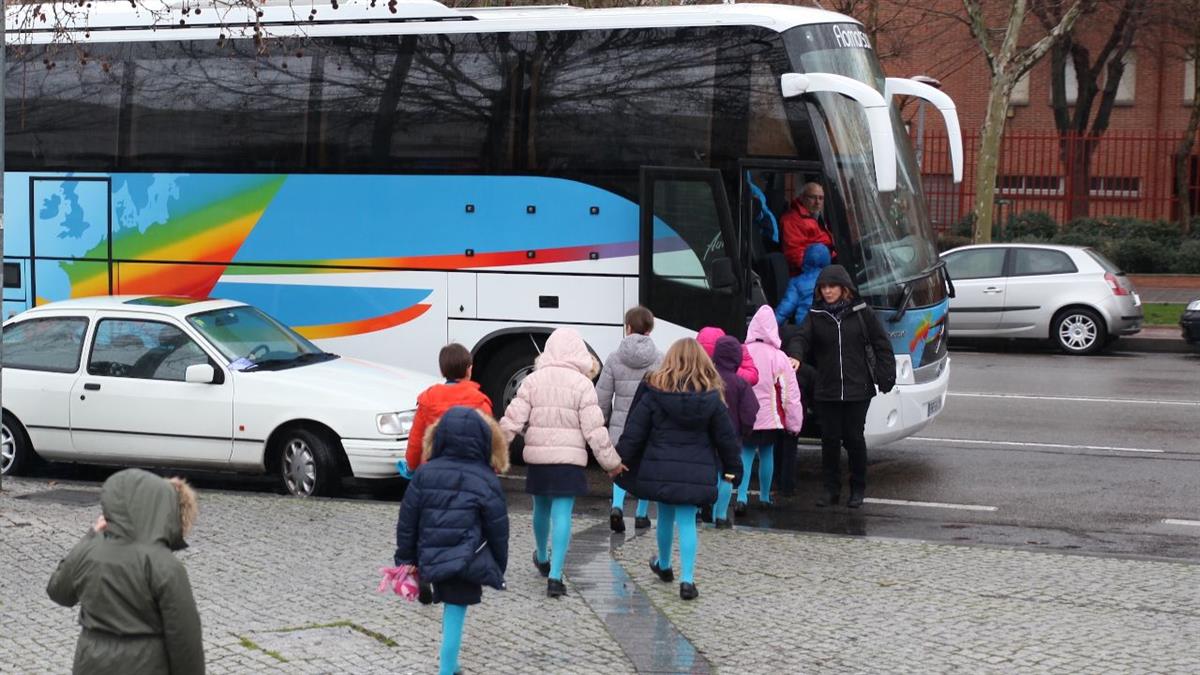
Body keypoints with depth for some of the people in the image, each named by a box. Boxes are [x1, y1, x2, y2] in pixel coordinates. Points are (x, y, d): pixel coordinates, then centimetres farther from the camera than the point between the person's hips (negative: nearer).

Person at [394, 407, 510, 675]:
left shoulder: (424, 474, 2)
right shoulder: (486, 480, -6)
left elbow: (407, 523, 5)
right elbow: (498, 531, -1)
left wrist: (406, 560, 13)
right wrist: (499, 568, 10)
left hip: (432, 561, 3)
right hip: (468, 563, -3)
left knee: (451, 611, 20)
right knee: (455, 614, 0)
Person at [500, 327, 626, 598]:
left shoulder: (533, 380, 1)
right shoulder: (582, 384, -6)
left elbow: (513, 420, -4)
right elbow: (594, 430, -7)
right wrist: (612, 462, 2)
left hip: (537, 455, 3)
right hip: (569, 458, -3)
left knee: (541, 508, 20)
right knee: (562, 514, -4)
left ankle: (542, 558, 43)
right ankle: (554, 574, -13)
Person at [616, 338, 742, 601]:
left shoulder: (654, 394, -7)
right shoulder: (711, 398, -3)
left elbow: (633, 433, -5)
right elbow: (726, 436, 5)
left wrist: (620, 461, 5)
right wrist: (731, 468, 17)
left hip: (660, 469, 0)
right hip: (695, 472, 0)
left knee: (665, 515, 18)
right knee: (687, 521, 2)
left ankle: (663, 565, 39)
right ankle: (687, 579, -6)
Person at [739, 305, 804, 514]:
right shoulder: (778, 357, -9)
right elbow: (790, 392, -6)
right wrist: (794, 422, 2)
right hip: (770, 417, 0)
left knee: (746, 453, 5)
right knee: (766, 454, 14)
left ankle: (741, 497, -12)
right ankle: (764, 497, 22)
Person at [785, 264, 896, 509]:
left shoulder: (861, 312, 0)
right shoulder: (816, 315, 4)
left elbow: (881, 345, 4)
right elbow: (801, 338, -9)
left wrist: (886, 377, -1)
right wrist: (795, 356, -31)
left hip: (857, 389, -2)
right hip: (826, 391, 2)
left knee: (854, 438, 3)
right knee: (830, 439, 4)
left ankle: (858, 489, 17)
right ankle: (831, 489, 16)